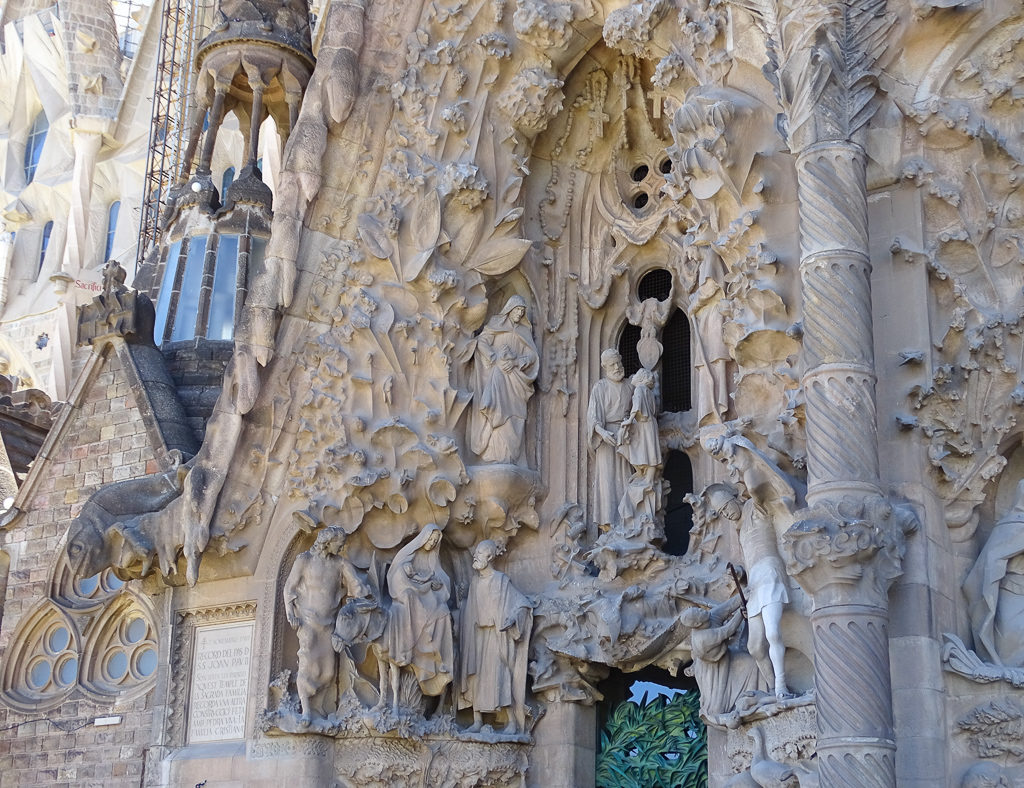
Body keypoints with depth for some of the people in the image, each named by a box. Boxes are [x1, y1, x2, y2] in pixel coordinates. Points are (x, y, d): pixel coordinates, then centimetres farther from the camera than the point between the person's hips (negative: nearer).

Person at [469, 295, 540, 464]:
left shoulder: (525, 330, 19)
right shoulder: (496, 323, 10)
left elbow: (533, 355, 9)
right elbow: (482, 342, -3)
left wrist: (515, 362, -9)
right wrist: (497, 360, -14)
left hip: (515, 378, 4)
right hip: (496, 374, -4)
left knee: (513, 417, -7)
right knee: (496, 412, -19)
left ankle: (509, 456, -9)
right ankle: (494, 454, -23)